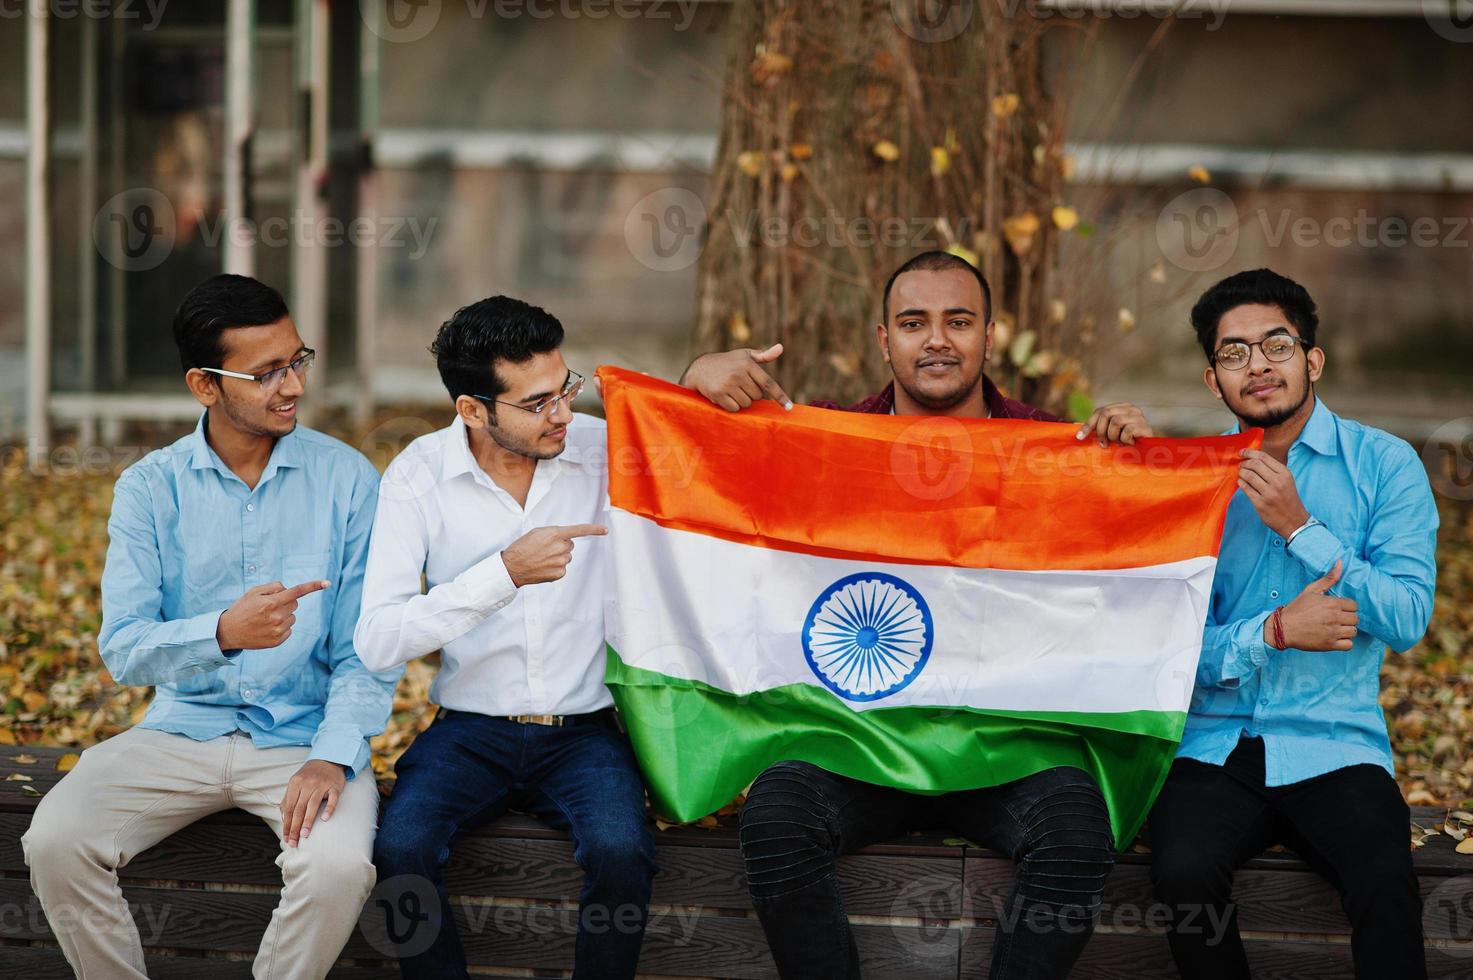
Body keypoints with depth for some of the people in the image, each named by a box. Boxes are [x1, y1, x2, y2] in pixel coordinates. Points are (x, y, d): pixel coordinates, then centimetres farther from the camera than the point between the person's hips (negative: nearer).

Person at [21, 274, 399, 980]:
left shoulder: (345, 480, -1)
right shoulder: (149, 489, 1)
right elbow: (123, 650, -8)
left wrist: (333, 756, -19)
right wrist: (224, 632, -29)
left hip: (304, 735, -1)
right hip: (182, 729, 1)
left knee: (338, 866, -31)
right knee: (55, 841, -23)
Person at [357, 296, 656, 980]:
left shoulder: (606, 450, -2)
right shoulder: (419, 476, -5)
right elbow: (377, 642, -15)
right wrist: (506, 573, -23)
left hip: (583, 733, 0)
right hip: (470, 730, 0)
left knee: (621, 853, -30)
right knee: (401, 848, -29)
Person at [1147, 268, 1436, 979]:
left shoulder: (1383, 464, 5)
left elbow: (1407, 617, -6)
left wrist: (1301, 527, -11)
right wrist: (1275, 630, -15)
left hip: (1335, 751, -1)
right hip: (1214, 748, 1)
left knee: (1385, 889, -31)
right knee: (1184, 874, -29)